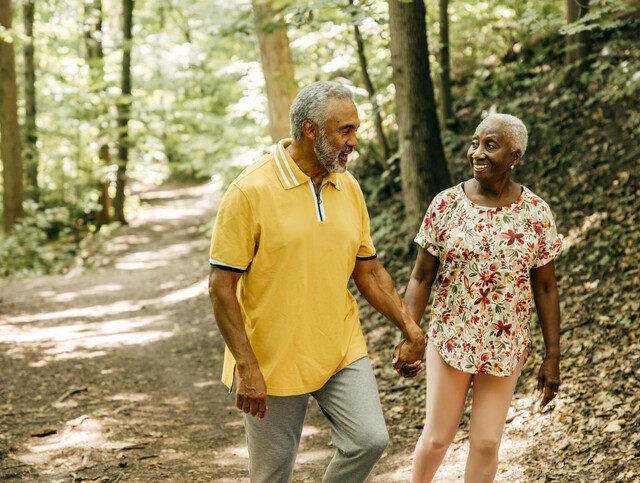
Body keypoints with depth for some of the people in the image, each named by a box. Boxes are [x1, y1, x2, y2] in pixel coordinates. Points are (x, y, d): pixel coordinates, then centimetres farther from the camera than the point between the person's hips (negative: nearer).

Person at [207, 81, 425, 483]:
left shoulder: (349, 188, 4)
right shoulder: (251, 191, -14)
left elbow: (369, 270, 13)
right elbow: (221, 287, -14)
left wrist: (411, 329, 5)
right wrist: (247, 369, -18)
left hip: (343, 352, 5)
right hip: (272, 359, -4)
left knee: (370, 439, -9)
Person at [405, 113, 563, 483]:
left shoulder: (537, 213, -6)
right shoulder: (446, 204, -8)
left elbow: (545, 287, -1)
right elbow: (421, 277, -3)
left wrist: (553, 356, -1)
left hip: (506, 346, 1)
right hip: (451, 340, 0)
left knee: (487, 442, 7)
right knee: (437, 437, 8)